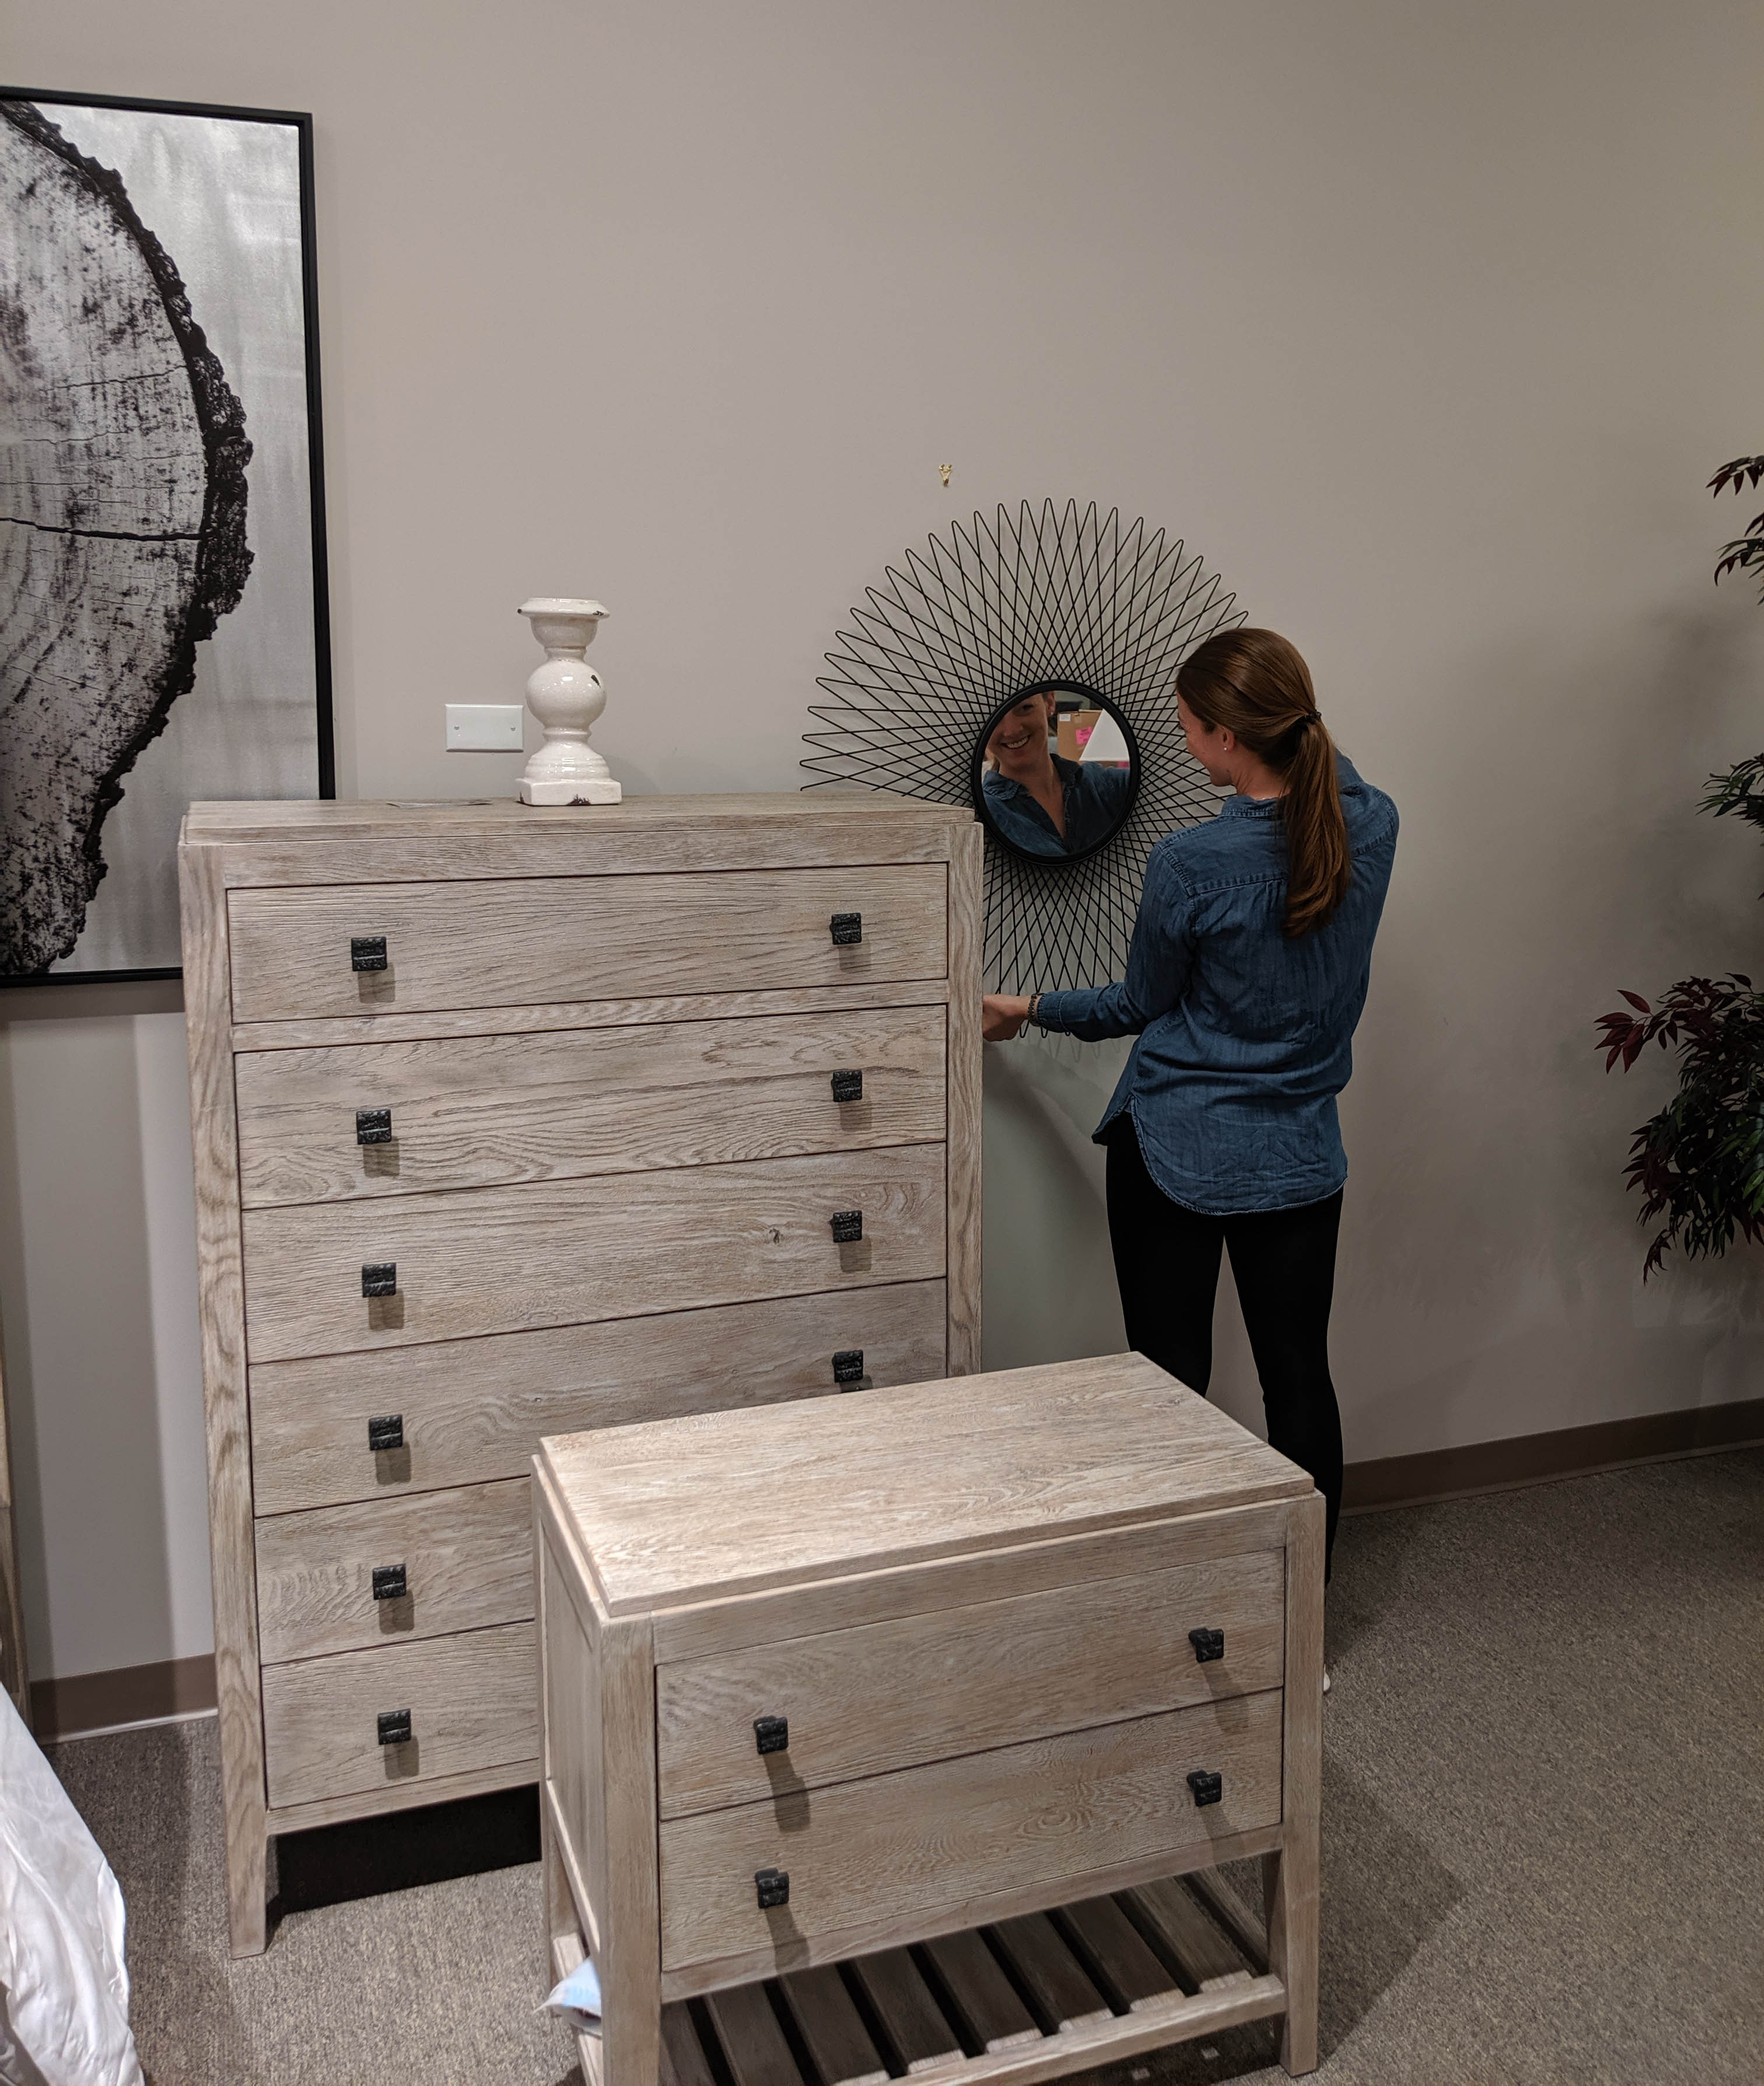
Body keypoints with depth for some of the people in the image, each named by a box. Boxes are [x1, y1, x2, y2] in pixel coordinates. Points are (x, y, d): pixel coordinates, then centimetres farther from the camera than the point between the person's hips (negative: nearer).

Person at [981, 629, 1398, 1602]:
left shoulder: (1190, 865, -19)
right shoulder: (1372, 826, -5)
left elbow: (1141, 1006, -2)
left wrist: (1031, 1009, 12)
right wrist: (1305, 735, 14)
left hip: (1176, 1153, -5)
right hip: (1299, 1157, 5)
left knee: (1173, 1382, 8)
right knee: (1299, 1376, 13)